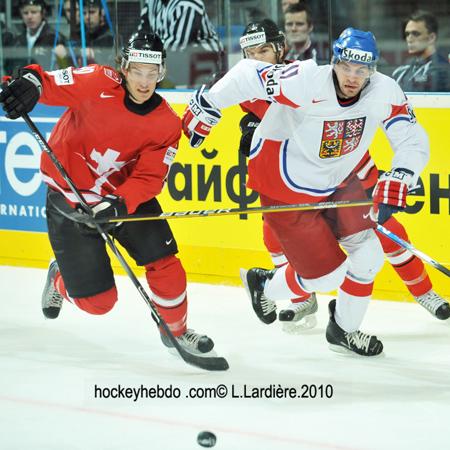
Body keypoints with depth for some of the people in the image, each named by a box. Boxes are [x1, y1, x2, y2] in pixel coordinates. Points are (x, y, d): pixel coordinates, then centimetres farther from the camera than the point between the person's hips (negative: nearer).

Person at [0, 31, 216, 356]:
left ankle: (176, 330, 22)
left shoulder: (167, 125, -10)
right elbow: (49, 84, -22)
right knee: (97, 301, -2)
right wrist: (31, 82, -47)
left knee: (164, 264, -7)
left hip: (125, 195, 3)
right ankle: (61, 280, 36)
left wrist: (119, 205, -34)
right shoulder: (99, 84, -19)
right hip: (69, 196, -3)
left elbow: (149, 178, -16)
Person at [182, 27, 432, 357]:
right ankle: (265, 285, 31)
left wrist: (397, 179, -29)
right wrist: (206, 107, -14)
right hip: (285, 188, -5)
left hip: (338, 181, 5)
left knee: (368, 255, -2)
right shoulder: (306, 82, -33)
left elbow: (413, 141, -12)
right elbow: (247, 75, -23)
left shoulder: (385, 92, -18)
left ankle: (344, 330, 26)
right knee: (327, 276, -1)